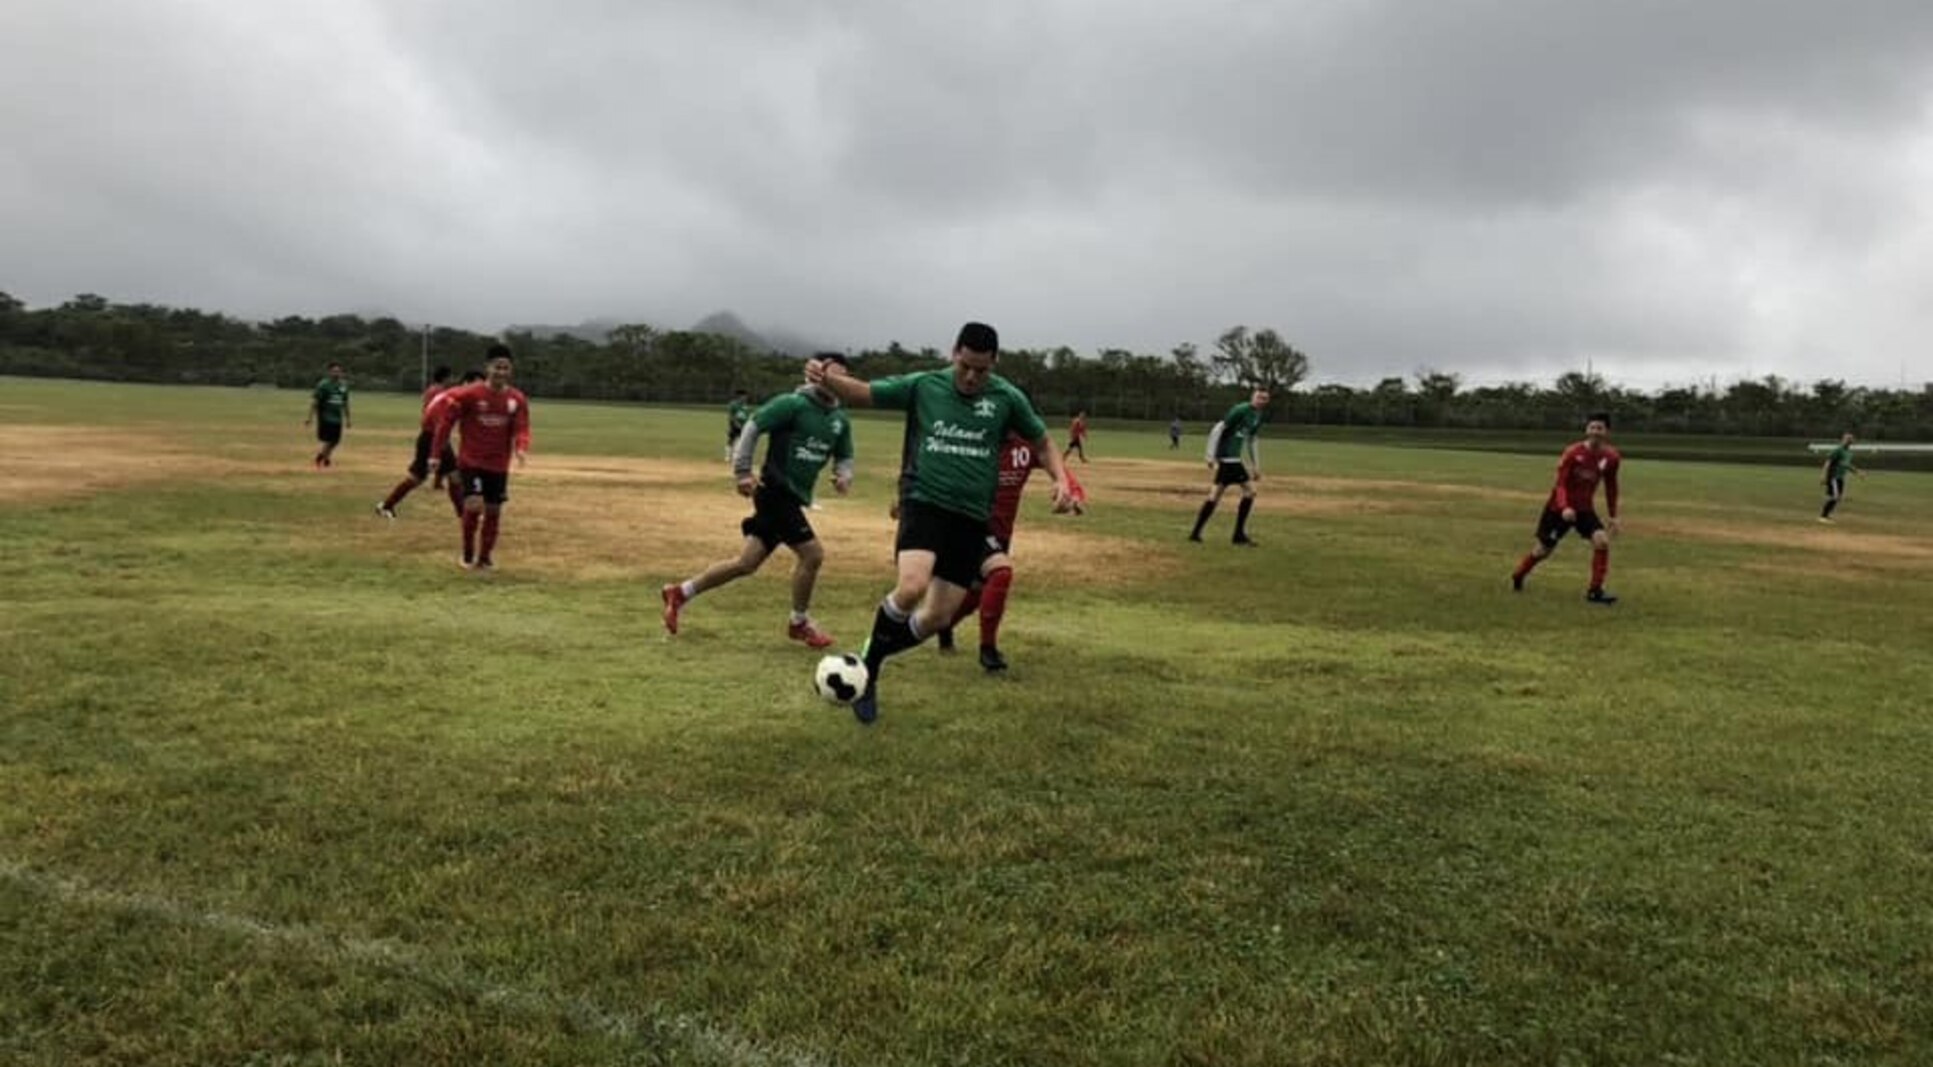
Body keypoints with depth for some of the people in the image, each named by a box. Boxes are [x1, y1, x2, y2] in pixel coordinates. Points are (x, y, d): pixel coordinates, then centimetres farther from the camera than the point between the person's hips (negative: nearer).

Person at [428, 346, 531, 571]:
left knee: (493, 511, 9)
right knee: (474, 506, -17)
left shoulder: (518, 399, -3)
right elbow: (446, 421, -6)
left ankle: (485, 557, 26)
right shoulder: (469, 394, -12)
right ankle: (468, 553, 5)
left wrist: (521, 448, -26)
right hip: (470, 462, -4)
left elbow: (521, 428, -3)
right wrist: (436, 455, -6)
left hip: (499, 465, 4)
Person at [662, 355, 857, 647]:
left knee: (747, 563, 10)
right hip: (775, 491, -7)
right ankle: (800, 623, 10)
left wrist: (844, 475, -5)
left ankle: (680, 593, 24)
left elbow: (844, 457, 18)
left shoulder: (840, 420, 9)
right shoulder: (792, 404, -11)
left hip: (794, 498, 7)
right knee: (812, 554, -12)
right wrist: (742, 472, -16)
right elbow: (753, 426, -11)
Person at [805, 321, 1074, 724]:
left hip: (972, 519, 3)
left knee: (938, 618, 3)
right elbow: (863, 393, -3)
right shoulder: (923, 385, -1)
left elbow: (1042, 443, 12)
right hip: (924, 503, -3)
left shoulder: (1006, 398, 2)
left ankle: (870, 663, 30)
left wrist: (1061, 479, -7)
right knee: (911, 588, -29)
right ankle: (867, 666, -3)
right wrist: (827, 378, -24)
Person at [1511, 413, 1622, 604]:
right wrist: (1565, 508, -36)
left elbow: (1611, 488, 8)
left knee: (1602, 541, -19)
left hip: (1585, 508, 3)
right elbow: (1561, 484, -20)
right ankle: (1517, 577, 33)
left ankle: (1595, 591, -11)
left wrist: (1613, 516, 7)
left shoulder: (1611, 457, -7)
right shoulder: (1573, 453, -19)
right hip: (1560, 507, -3)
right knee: (1543, 550, 5)